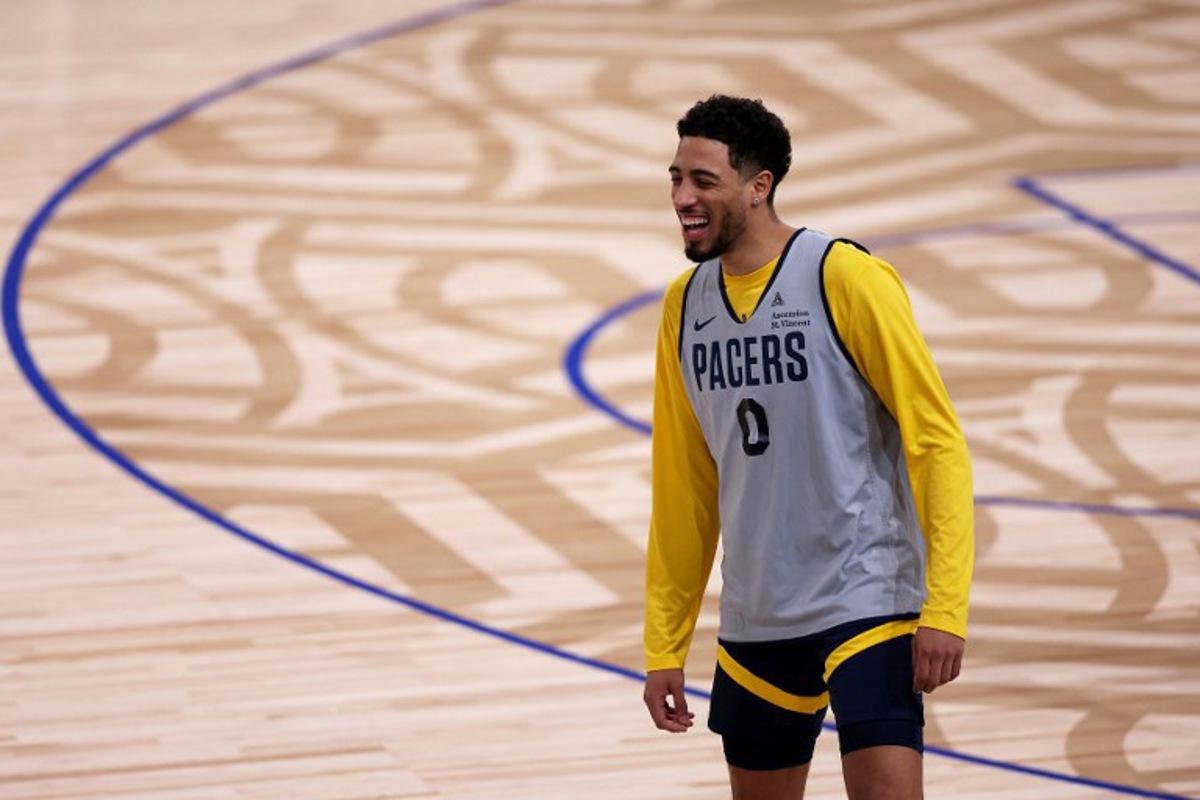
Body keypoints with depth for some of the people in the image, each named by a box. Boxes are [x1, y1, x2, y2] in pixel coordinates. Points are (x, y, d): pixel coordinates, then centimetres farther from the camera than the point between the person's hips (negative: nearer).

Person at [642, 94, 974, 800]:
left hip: (867, 600, -6)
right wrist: (665, 646, 14)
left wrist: (945, 606, -18)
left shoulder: (847, 278, -10)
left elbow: (938, 441, -12)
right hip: (756, 619, 6)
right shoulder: (685, 306, 8)